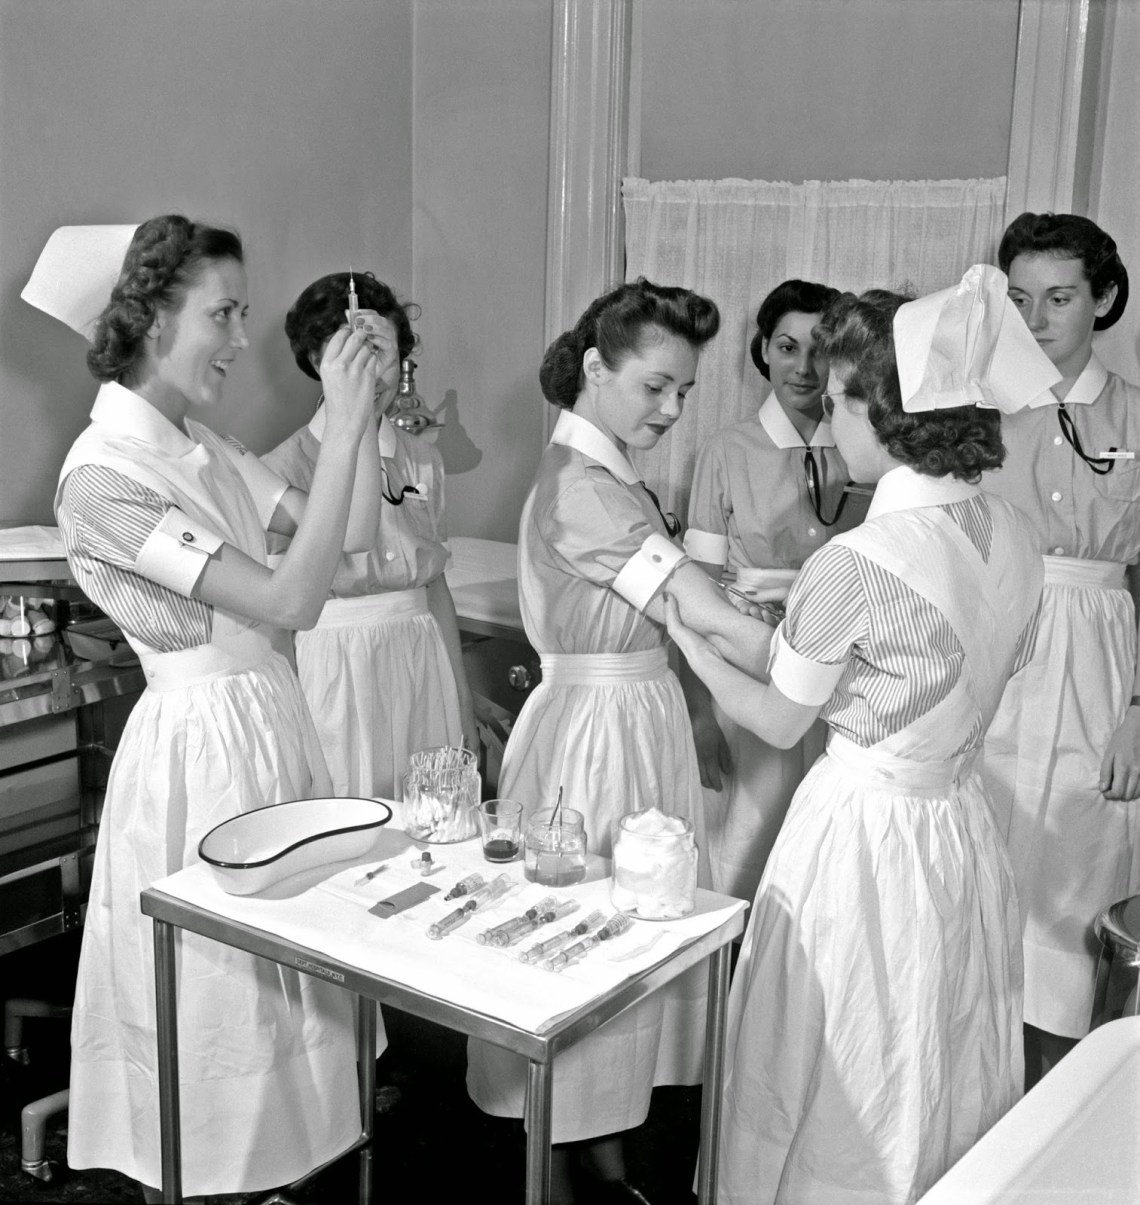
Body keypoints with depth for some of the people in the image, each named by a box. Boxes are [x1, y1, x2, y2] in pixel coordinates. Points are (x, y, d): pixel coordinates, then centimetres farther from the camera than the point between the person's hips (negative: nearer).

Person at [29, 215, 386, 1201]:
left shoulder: (203, 448, 6)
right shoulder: (102, 473, -20)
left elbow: (350, 531, 4)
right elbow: (291, 599, -27)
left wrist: (367, 407, -6)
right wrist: (343, 423, -26)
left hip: (269, 720, 8)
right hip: (203, 740, -8)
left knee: (274, 976, 19)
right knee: (210, 985, 8)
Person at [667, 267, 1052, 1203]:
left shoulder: (856, 566, -24)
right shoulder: (1015, 538, -3)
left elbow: (779, 724, -11)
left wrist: (685, 635, 4)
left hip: (865, 833, -7)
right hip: (964, 826, 7)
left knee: (844, 1100, 14)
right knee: (944, 1079, 24)